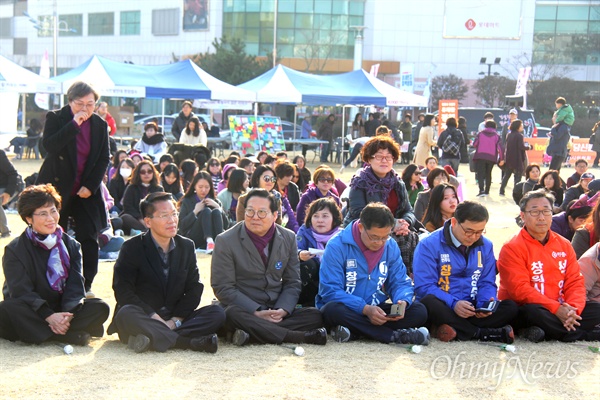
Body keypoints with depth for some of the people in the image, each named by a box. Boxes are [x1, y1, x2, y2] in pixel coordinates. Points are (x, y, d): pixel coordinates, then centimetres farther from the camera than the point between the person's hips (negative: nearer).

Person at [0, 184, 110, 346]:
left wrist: (67, 313, -23)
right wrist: (49, 316, -29)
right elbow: (21, 292, -14)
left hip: (61, 310, 3)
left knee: (100, 308, -21)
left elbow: (75, 286, -1)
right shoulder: (15, 250, -3)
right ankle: (72, 335, -35)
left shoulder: (71, 245, 8)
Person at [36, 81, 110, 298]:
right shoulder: (55, 118, -5)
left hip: (86, 191, 2)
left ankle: (86, 285, 4)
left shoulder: (100, 125, 3)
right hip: (56, 187, -2)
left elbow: (104, 159, 4)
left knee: (89, 238, -4)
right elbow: (48, 145, -22)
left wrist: (90, 186, -7)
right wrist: (74, 124, -26)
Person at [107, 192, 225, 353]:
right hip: (144, 319, -3)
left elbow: (194, 289, 6)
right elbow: (123, 292, -11)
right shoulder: (132, 248, -3)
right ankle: (193, 342, -38)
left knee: (217, 313, -18)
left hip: (176, 320, 3)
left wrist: (175, 320, -10)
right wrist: (155, 317, -20)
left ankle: (154, 338, -35)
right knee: (126, 314, -37)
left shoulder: (186, 246, 10)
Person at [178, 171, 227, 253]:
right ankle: (209, 242, -48)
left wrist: (218, 207, -3)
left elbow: (226, 225, 8)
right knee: (206, 211, -24)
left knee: (216, 212, -22)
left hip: (214, 237, 2)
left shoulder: (214, 201, 20)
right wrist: (195, 211, -6)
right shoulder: (187, 201, 14)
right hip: (193, 239, -2)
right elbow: (182, 226, 1)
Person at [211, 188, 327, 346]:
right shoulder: (226, 241, -4)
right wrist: (256, 312, -19)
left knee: (315, 316, -20)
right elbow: (223, 288, -8)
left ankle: (253, 333, -30)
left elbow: (292, 283, 10)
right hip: (245, 311, -3)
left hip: (277, 311, 4)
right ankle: (299, 337, -34)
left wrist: (282, 310, -11)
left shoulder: (288, 238, 8)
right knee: (232, 314, -38)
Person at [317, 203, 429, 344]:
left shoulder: (391, 247, 2)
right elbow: (330, 291, -17)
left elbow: (400, 283, 7)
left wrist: (402, 302, -19)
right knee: (333, 310, -38)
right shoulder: (337, 246, -13)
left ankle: (355, 331, -26)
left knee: (419, 311, -16)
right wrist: (365, 309, -29)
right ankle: (395, 335, -30)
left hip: (376, 310, 4)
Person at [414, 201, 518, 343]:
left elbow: (487, 283, 10)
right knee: (428, 302, -38)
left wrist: (485, 304, -13)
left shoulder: (485, 246, 9)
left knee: (511, 307, -18)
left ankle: (455, 329, -30)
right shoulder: (429, 245, -8)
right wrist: (453, 304, -27)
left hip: (471, 309, 4)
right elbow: (423, 287, -13)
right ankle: (483, 333, -28)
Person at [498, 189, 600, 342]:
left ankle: (539, 333, -22)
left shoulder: (564, 245, 10)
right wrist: (556, 308, -25)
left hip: (561, 310, 6)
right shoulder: (512, 248, -8)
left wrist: (572, 309, -18)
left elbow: (575, 282, 4)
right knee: (533, 312, -38)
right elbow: (520, 289, -17)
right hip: (522, 310, -6)